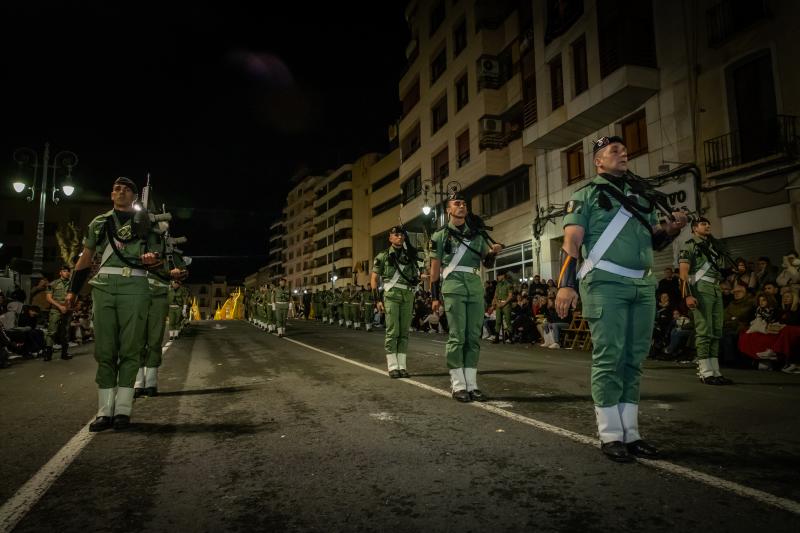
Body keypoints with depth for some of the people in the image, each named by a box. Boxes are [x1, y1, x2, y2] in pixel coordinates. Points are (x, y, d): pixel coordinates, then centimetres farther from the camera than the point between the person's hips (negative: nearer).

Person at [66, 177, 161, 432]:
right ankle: (105, 410, 3)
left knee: (130, 348, -4)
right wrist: (73, 290, 17)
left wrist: (152, 258, -10)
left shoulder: (144, 223, 15)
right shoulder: (100, 223, 20)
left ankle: (123, 409, -1)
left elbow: (155, 256, 15)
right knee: (105, 349, -1)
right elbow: (85, 258, 22)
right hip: (104, 285, 2)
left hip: (134, 286, -2)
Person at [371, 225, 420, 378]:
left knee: (404, 332, 3)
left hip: (408, 296, 4)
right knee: (392, 331, -7)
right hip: (392, 295, -4)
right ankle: (392, 367, -2)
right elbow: (373, 279, 4)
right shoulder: (383, 256, 6)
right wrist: (377, 299, -4)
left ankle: (402, 366, 8)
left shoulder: (409, 255, 17)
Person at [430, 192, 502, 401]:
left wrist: (493, 252, -3)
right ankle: (458, 384, -2)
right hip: (454, 287, -4)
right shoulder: (441, 235, 8)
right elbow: (435, 268, 5)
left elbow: (487, 261, 21)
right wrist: (435, 296, -1)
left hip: (476, 287, 4)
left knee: (474, 336, 2)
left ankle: (471, 383, 7)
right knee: (457, 336, -7)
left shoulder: (477, 233, 19)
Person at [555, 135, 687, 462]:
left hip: (644, 285, 6)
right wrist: (566, 283, -18)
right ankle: (611, 435, 3)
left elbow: (654, 242, 24)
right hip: (606, 283, -6)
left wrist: (671, 230, 1)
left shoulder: (642, 194, 21)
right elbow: (571, 242, -6)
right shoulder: (587, 195, 5)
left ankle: (631, 433, 15)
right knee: (608, 359, -4)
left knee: (634, 359, 7)